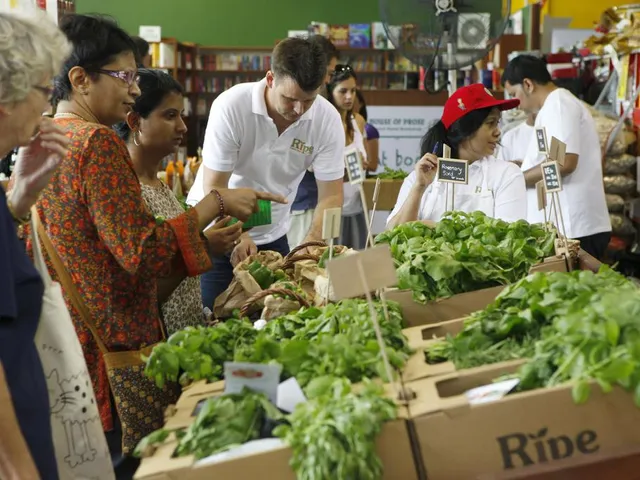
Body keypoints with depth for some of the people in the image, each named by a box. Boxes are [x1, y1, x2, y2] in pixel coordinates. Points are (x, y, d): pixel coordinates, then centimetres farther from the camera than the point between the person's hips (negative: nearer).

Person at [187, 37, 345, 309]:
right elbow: (214, 188, -19)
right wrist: (236, 236, -34)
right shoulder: (231, 106, -22)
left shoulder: (327, 120, -15)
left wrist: (311, 241, -29)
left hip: (272, 236, 3)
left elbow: (331, 195, -12)